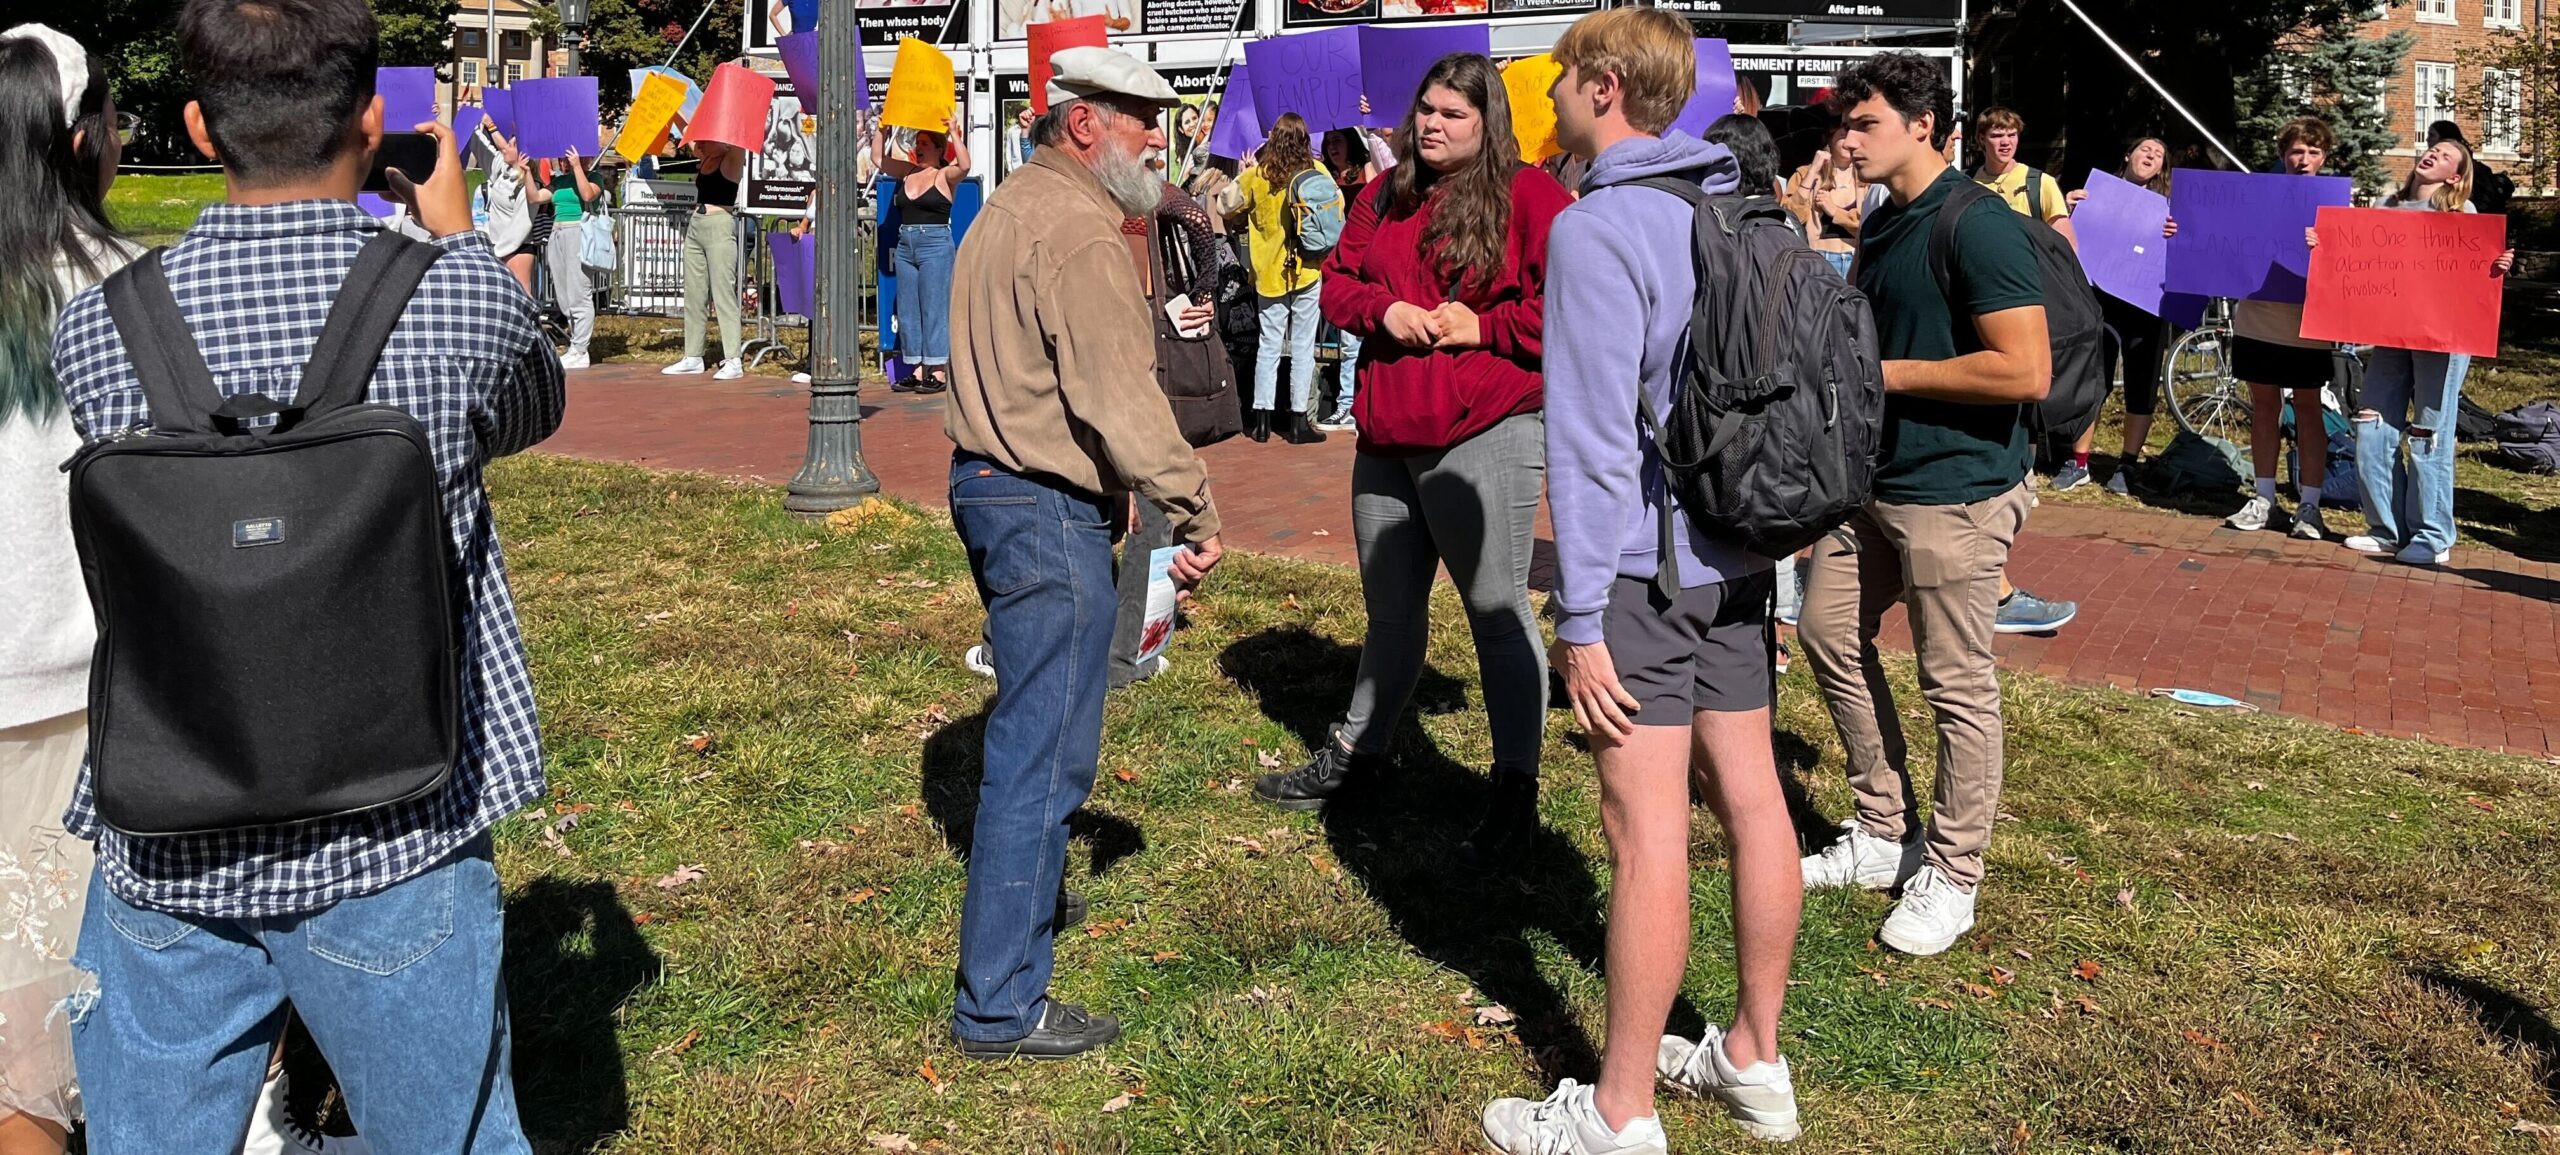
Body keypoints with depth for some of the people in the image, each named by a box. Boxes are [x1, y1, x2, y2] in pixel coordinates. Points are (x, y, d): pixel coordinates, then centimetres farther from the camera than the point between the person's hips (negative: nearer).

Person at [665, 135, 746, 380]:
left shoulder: (731, 162, -5)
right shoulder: (704, 161, 15)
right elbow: (689, 136, 29)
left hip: (719, 227, -8)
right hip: (696, 226, 8)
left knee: (723, 295, -11)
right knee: (693, 296, 9)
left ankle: (733, 362, -13)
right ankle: (693, 358, 15)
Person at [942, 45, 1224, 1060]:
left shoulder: (1011, 207, 16)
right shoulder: (1078, 229, -17)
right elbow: (1118, 396, -24)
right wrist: (1193, 512, -19)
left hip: (989, 481, 11)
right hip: (1048, 511, -11)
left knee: (1033, 722, 26)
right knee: (1045, 749, -5)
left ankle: (1023, 880, 46)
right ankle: (1000, 1006, 2)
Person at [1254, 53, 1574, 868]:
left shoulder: (1527, 197, -5)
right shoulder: (1383, 197, 14)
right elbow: (1337, 283, 15)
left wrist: (1484, 326, -14)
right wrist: (1382, 310, -5)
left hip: (1485, 434, -6)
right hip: (1387, 434, 7)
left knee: (1496, 608, -3)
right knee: (1390, 605, 21)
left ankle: (1516, 790, 6)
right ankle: (1358, 747, 38)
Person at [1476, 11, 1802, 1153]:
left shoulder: (1599, 228, -14)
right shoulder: (1738, 207, 10)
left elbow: (1593, 437, -18)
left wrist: (1581, 620, -16)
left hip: (1644, 561, -8)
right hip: (1738, 551, 8)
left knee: (1645, 832, -4)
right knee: (1750, 800, 13)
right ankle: (1755, 1061, 28)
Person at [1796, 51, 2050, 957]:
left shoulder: (1979, 229, -17)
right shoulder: (1879, 228, 11)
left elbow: (2027, 372, -24)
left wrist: (1887, 373, -17)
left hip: (1955, 492, -10)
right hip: (1874, 479, 10)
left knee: (1957, 686, 2)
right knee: (1829, 635, 15)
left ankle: (1952, 876, 16)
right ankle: (1884, 834, 29)